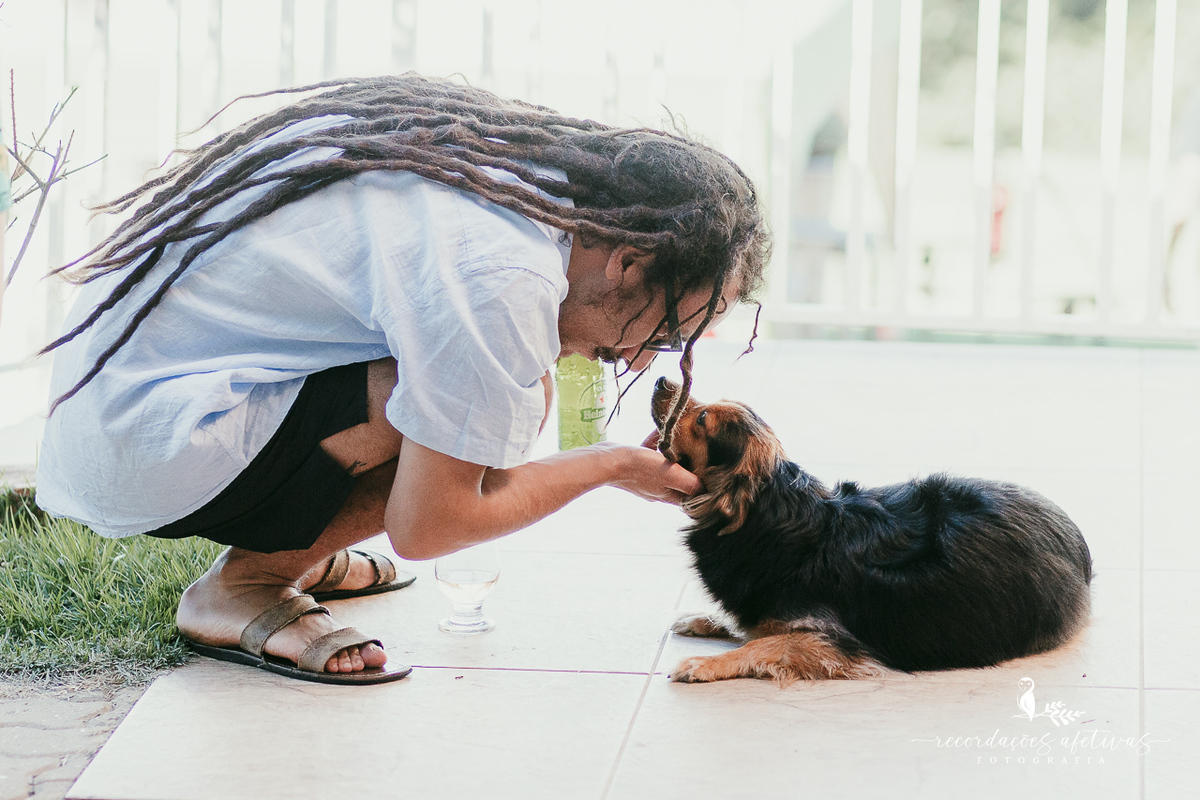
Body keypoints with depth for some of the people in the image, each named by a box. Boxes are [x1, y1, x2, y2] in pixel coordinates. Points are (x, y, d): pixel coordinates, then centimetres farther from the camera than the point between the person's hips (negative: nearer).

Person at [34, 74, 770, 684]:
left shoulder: (504, 160, 1)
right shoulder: (507, 279, -25)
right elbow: (424, 527, -17)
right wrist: (608, 466, -3)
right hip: (145, 452, -9)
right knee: (492, 401, -19)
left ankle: (290, 552, 16)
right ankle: (246, 586, -4)